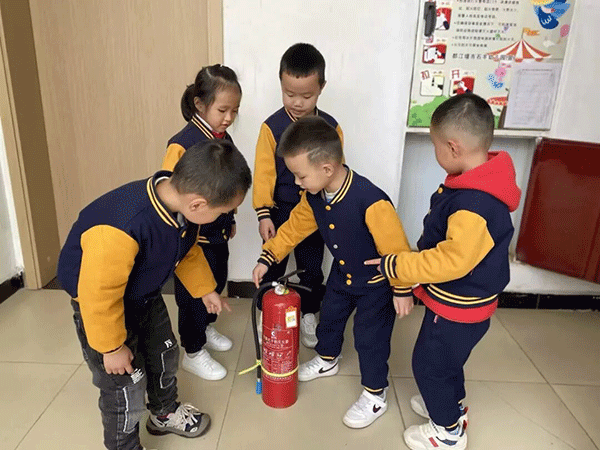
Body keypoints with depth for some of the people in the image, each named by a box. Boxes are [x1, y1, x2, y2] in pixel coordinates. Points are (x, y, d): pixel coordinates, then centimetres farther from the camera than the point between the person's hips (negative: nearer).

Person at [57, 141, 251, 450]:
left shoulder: (181, 205, -19)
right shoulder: (120, 229, -44)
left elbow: (188, 251, 2)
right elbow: (99, 294, -32)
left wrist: (205, 289, 14)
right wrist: (111, 346, -18)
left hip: (146, 296, 7)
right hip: (102, 304, -7)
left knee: (164, 353, 21)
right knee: (126, 383, 2)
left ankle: (165, 412, 49)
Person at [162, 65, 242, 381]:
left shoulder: (224, 140, 2)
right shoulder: (183, 145, -23)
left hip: (218, 232, 8)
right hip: (194, 236, -8)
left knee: (217, 283, 24)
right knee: (193, 293, 8)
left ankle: (205, 328, 50)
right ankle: (193, 352, 29)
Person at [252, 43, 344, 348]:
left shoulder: (330, 127, -5)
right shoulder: (272, 127, -11)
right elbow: (263, 172, -10)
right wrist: (263, 213, -13)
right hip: (278, 212, -1)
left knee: (312, 268, 16)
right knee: (272, 267, 14)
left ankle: (308, 316, 36)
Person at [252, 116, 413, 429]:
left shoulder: (371, 201, -39)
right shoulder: (313, 197, -15)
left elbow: (396, 247, -30)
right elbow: (294, 227, 1)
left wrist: (402, 290, -21)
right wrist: (267, 258, 1)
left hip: (376, 283, -7)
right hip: (342, 275, 7)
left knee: (370, 338, 5)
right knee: (329, 318, 24)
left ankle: (375, 396, 29)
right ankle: (327, 360, 54)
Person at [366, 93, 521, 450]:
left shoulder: (473, 206, -35)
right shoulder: (480, 182, -2)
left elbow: (451, 261, -33)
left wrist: (395, 267, -24)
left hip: (458, 307, -9)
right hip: (458, 301, 9)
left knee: (429, 364, 11)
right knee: (445, 359, 28)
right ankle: (452, 408, 51)